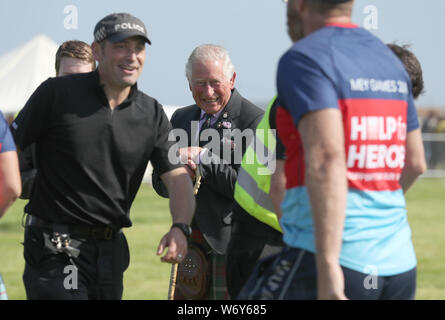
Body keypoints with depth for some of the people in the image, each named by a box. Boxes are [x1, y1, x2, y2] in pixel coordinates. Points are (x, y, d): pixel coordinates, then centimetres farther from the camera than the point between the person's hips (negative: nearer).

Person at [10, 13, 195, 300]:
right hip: (56, 247, -5)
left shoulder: (152, 114, 7)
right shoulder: (58, 93, -4)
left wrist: (180, 227, -16)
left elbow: (177, 178, 2)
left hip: (111, 249, 5)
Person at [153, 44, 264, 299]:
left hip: (229, 244, -7)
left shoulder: (254, 121, -8)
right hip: (189, 243, 7)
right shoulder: (181, 119, 15)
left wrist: (204, 159, -15)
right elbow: (160, 184, 16)